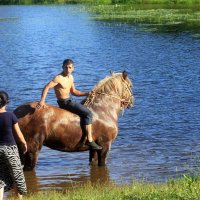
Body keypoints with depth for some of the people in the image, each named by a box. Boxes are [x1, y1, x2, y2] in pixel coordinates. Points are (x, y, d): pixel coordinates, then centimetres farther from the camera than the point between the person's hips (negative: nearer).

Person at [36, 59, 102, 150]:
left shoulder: (70, 77, 9)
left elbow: (74, 92, 17)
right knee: (88, 113, -19)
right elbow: (46, 87, -25)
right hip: (65, 102, -10)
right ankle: (90, 140, -22)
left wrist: (87, 93, 8)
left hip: (69, 100, 10)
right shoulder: (59, 78, -18)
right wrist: (42, 101, -36)